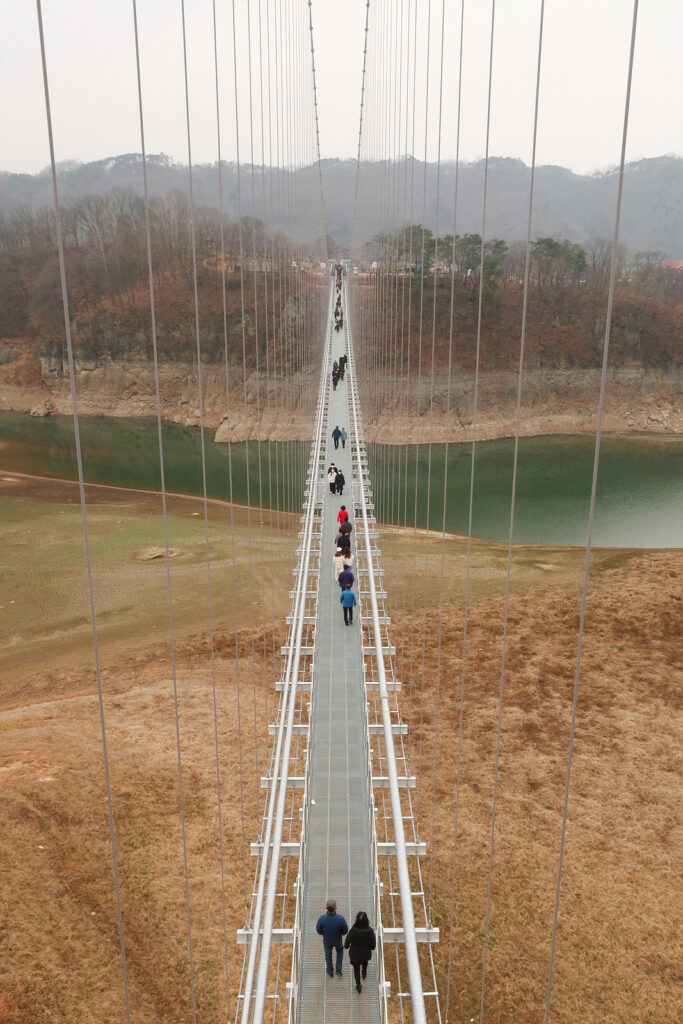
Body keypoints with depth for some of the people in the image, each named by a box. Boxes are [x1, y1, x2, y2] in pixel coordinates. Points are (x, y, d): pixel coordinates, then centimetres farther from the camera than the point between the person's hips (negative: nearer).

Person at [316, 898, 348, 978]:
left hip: (327, 940, 0)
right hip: (338, 940, 0)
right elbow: (345, 930, -20)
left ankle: (330, 972, 49)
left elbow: (319, 931, -19)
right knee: (340, 951, 35)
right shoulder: (340, 918, -37)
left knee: (328, 954, 30)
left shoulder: (322, 918, -37)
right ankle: (338, 969, 36)